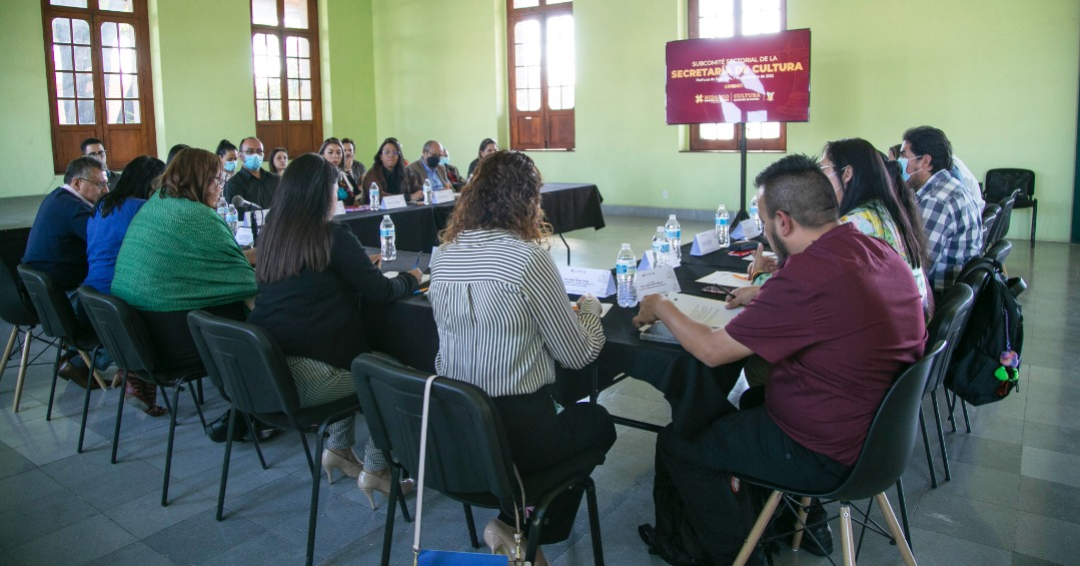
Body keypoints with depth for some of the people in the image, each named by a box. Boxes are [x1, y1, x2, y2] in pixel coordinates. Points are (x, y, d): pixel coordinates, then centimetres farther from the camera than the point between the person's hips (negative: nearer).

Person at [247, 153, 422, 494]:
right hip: (307, 378, -7)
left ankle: (338, 450, 32)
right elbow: (381, 292, -5)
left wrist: (361, 267, 30)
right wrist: (411, 279, 15)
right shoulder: (334, 237, -11)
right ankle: (375, 471, 18)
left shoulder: (270, 235, 9)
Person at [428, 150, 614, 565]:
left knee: (565, 408, 32)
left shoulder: (446, 253, 0)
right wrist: (589, 309, 10)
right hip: (511, 432, -7)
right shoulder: (528, 258, -19)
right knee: (597, 423, 23)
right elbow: (578, 355, -11)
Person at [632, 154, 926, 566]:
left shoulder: (806, 276, -30)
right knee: (746, 400, 30)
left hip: (827, 456, -9)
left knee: (676, 445, 5)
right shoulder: (881, 252, -2)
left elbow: (712, 351, -19)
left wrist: (662, 309, -3)